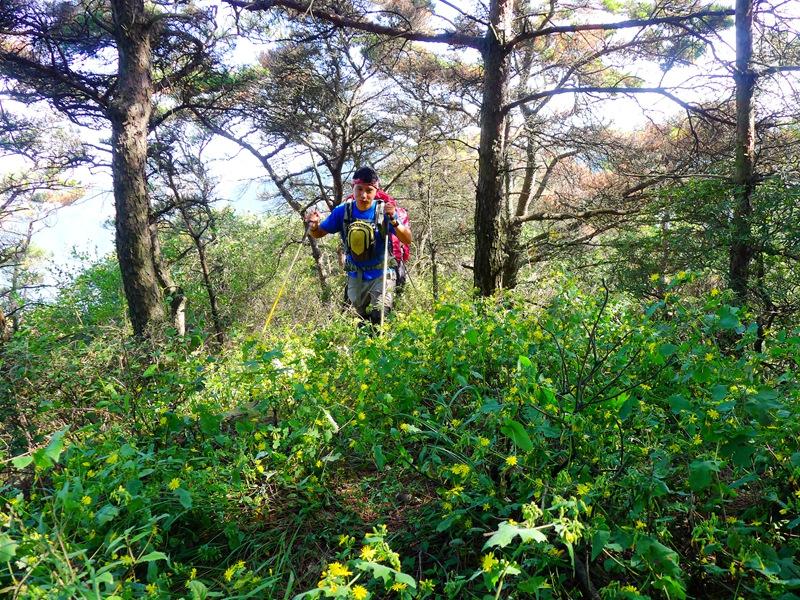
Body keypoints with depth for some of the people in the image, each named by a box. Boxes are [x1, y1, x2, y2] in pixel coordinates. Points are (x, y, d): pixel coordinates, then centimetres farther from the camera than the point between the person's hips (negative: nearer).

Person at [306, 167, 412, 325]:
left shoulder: (384, 211, -17)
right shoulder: (343, 211, -10)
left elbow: (407, 240, -24)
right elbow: (318, 234, 0)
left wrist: (393, 221, -42)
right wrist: (314, 225, -23)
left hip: (381, 275, -3)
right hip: (355, 276, 4)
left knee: (379, 318, -21)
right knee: (363, 320, 19)